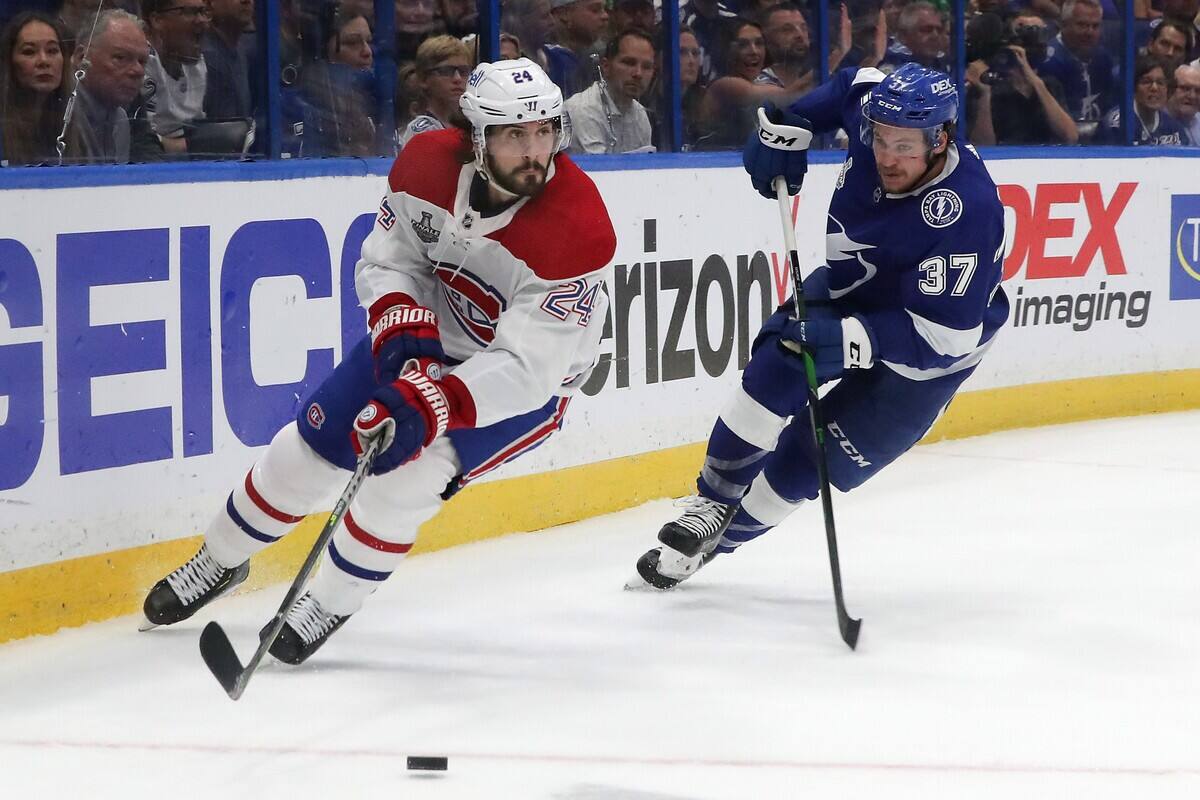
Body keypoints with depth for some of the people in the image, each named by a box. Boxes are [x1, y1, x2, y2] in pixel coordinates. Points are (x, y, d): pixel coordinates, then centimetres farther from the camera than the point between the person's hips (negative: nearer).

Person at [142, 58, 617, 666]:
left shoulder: (579, 229, -35)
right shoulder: (428, 164, -21)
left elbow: (525, 369, -35)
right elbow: (385, 261, -6)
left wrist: (431, 405, -46)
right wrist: (402, 330, -26)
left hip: (528, 381, -5)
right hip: (429, 336, 5)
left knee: (405, 473, -24)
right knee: (306, 449, 6)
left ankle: (329, 605, 1)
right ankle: (219, 561, 33)